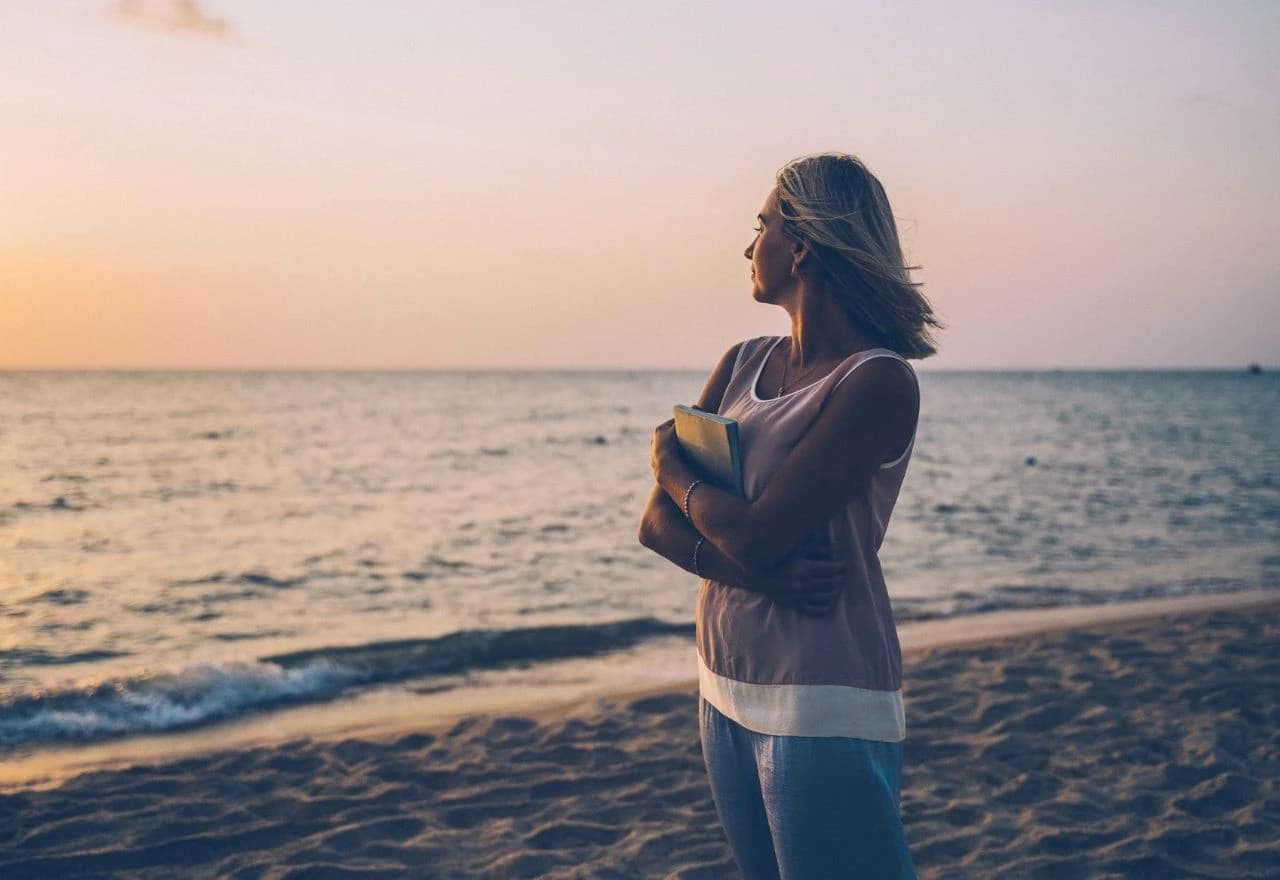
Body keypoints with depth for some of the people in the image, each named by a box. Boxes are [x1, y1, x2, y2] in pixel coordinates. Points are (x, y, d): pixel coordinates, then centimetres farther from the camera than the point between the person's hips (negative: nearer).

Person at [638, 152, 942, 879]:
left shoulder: (878, 382, -15)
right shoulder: (743, 364, 7)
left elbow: (754, 535, -21)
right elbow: (657, 522, 2)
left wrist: (673, 466, -2)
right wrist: (760, 572, -16)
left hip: (822, 712, -7)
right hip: (726, 694, 7)